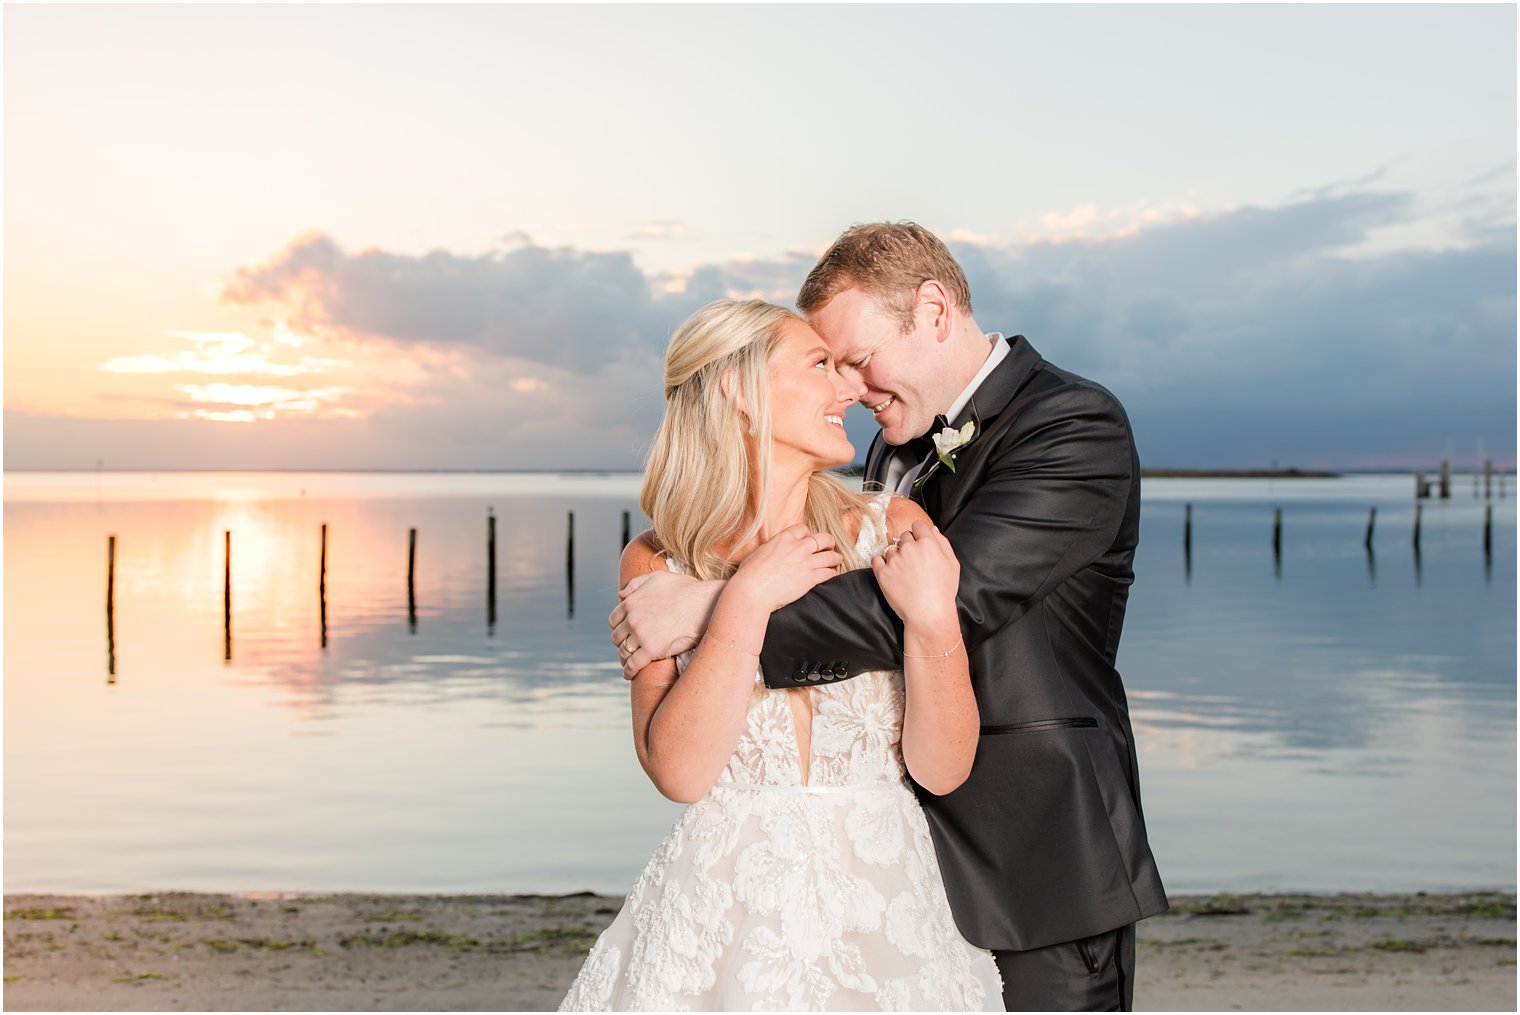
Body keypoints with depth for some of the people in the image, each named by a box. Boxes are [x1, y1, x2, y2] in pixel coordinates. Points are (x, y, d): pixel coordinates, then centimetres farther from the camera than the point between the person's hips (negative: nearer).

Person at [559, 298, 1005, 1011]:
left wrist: (931, 619, -21)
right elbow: (678, 771, -14)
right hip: (723, 916, -1)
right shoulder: (657, 564, -3)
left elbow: (941, 770, -7)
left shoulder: (894, 531, -3)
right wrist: (746, 602, -19)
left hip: (884, 913, 1)